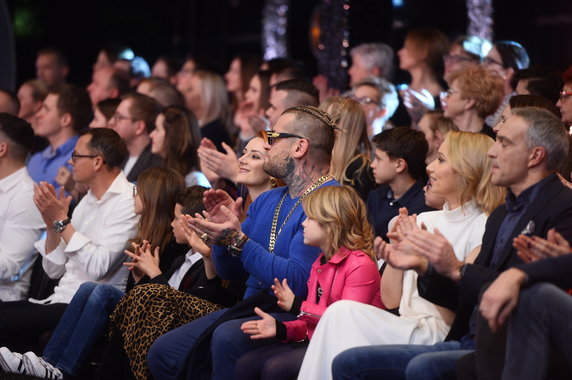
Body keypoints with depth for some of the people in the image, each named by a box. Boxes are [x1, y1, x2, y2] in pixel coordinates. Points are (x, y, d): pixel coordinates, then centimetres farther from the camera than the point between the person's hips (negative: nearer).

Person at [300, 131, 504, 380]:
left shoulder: (482, 228, -3)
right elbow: (391, 300, 14)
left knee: (343, 313, -24)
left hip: (439, 336, -6)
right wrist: (394, 260, -2)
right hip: (405, 328, 6)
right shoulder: (425, 220, 17)